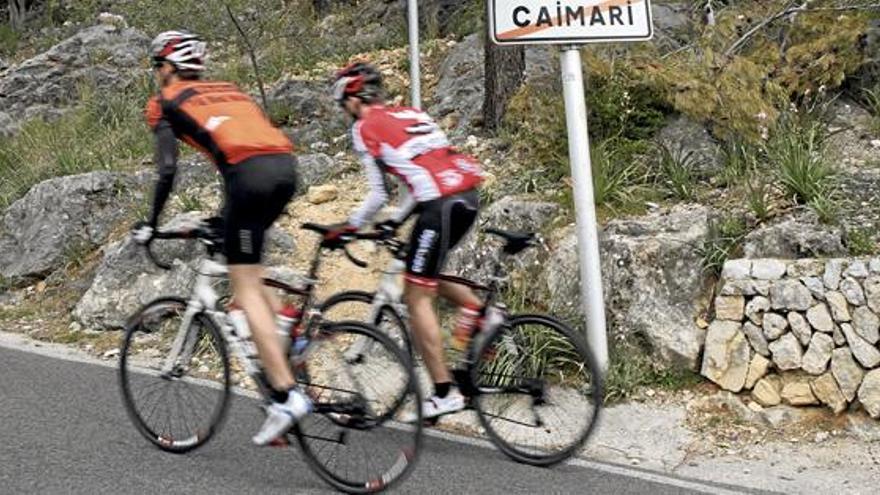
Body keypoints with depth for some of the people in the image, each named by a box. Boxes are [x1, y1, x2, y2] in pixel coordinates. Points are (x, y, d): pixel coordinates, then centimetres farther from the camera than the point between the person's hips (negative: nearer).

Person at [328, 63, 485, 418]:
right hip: (469, 196, 8)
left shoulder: (365, 127, 2)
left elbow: (378, 194, -2)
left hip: (441, 205, -8)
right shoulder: (410, 114, 23)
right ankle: (474, 306, 8)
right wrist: (397, 220, 29)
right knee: (424, 271, 29)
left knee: (417, 298, 3)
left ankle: (444, 393, 2)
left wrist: (349, 227, 11)